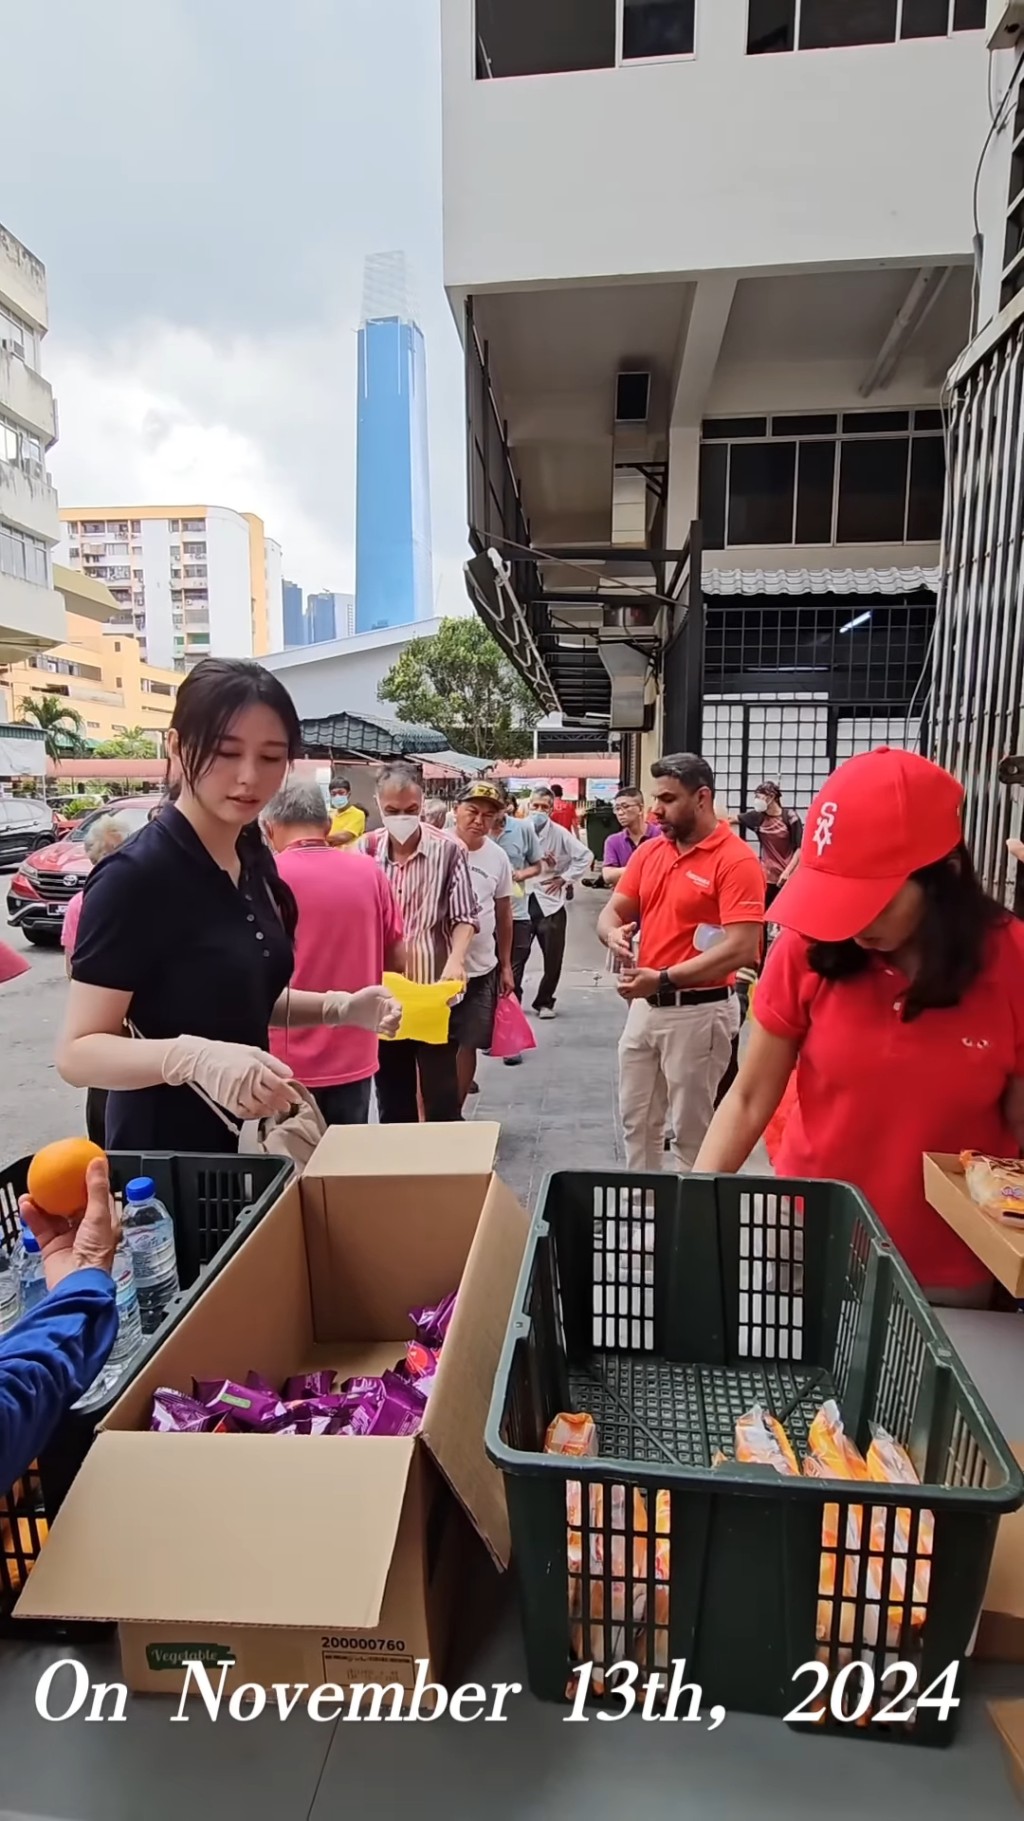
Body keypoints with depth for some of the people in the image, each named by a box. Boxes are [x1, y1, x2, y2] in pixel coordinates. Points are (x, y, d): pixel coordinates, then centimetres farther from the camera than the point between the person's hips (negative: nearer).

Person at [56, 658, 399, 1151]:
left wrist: (340, 1009, -5)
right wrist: (194, 1056, -38)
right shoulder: (135, 875, -22)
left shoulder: (257, 860, 0)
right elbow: (78, 1052, -21)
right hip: (167, 1148, -7)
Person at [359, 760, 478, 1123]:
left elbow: (465, 917, -5)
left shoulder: (448, 850, -8)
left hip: (433, 987, -3)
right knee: (391, 1092, 17)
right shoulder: (365, 849, 0)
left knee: (442, 1093, 6)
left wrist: (456, 959, -22)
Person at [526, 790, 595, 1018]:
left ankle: (544, 1001, 20)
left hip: (550, 901, 0)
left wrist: (565, 879, -5)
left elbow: (585, 856, -2)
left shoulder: (559, 833, -3)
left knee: (553, 958, 4)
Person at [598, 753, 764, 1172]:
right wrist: (615, 934, -15)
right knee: (636, 1122, 20)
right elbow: (613, 911, 9)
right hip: (644, 1006, 7)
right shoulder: (649, 851, 6)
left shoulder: (736, 860, -16)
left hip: (699, 1012, -7)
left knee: (691, 1132, 8)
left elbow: (741, 949, -23)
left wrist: (664, 979, -27)